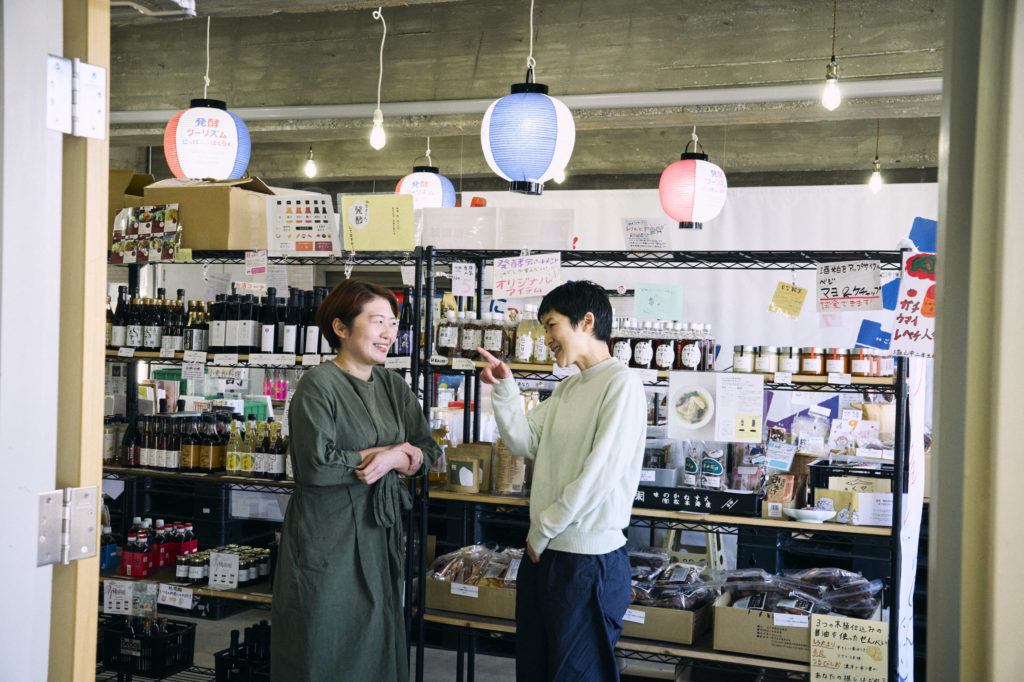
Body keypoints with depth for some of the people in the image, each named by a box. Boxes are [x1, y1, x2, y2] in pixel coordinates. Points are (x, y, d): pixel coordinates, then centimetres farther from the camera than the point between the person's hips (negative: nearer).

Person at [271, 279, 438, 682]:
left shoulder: (393, 385, 10)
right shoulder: (319, 386, -12)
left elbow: (427, 449, 10)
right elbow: (316, 465, -21)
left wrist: (399, 459, -13)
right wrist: (396, 452, -13)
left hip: (380, 535, 7)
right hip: (327, 539, -6)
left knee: (376, 648, 11)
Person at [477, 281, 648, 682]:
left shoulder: (621, 383, -13)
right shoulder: (567, 388, 15)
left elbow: (600, 473, -19)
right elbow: (524, 443, 12)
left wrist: (544, 528, -11)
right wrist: (504, 389, 0)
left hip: (590, 558, -8)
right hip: (543, 551, 8)